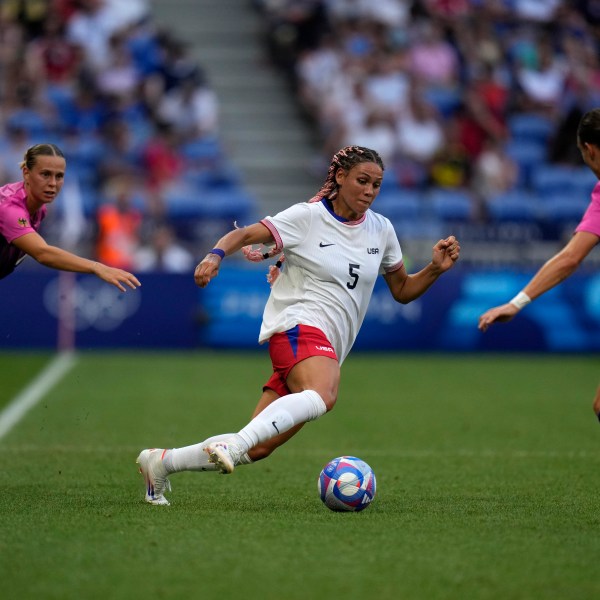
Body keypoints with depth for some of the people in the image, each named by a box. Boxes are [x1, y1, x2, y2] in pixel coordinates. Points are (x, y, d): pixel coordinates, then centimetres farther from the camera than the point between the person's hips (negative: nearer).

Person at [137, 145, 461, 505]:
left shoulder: (381, 229, 15)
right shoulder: (307, 217, -1)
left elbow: (403, 290, 23)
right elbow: (245, 235, -7)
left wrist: (436, 269, 5)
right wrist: (217, 255, -27)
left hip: (329, 348, 6)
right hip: (297, 327, -6)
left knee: (257, 449, -3)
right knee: (323, 394, -41)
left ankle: (161, 462, 11)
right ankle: (233, 445, -49)